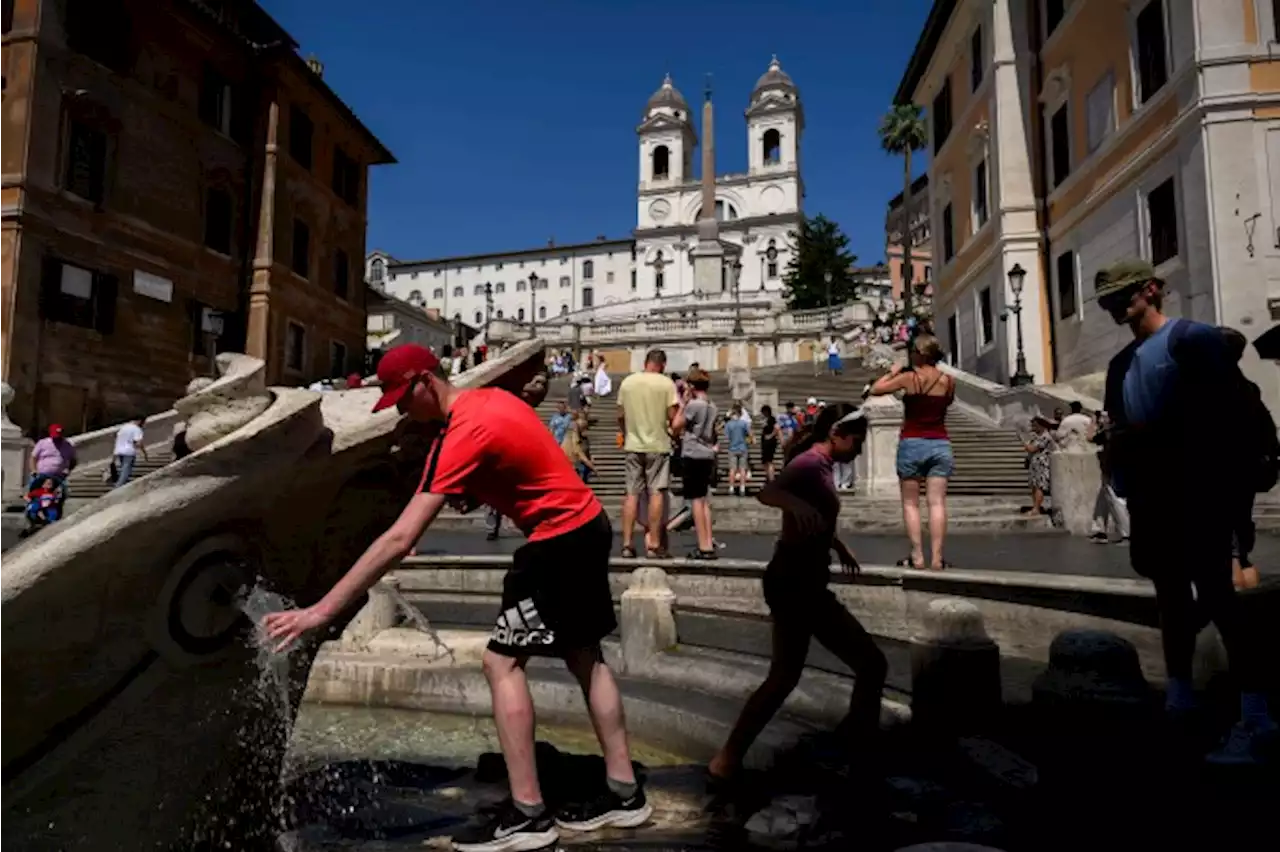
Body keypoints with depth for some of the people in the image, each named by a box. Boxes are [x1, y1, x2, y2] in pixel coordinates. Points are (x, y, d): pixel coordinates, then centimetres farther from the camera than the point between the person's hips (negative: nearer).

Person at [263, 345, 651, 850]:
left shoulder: (463, 435, -24)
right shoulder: (491, 397, 5)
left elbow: (399, 540, -29)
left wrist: (322, 610, -27)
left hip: (559, 539, -10)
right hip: (588, 526, 10)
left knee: (502, 662, -3)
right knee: (584, 657, 16)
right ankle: (624, 793, 24)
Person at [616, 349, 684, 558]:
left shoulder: (627, 382, 4)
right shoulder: (666, 383, -6)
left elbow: (620, 416, 9)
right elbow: (674, 418, -8)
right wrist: (674, 431, 12)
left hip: (632, 446, 3)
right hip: (657, 445, -3)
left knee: (632, 493, 7)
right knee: (656, 493, 2)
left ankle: (627, 544, 6)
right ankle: (654, 545, 2)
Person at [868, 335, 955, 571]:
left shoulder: (909, 378, -7)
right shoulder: (948, 380, 3)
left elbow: (875, 389, -1)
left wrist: (893, 371, 12)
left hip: (911, 444, -2)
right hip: (940, 445, 3)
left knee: (910, 503, 5)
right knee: (937, 503, -1)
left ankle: (917, 556, -1)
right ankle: (937, 558, -4)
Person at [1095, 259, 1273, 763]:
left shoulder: (1193, 338, -5)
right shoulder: (1122, 363, 17)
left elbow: (1231, 410, -14)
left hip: (1197, 495, -7)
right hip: (1149, 500, 7)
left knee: (1215, 594, -8)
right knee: (1172, 594, 13)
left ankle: (1256, 720, -2)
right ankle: (1178, 698, 23)